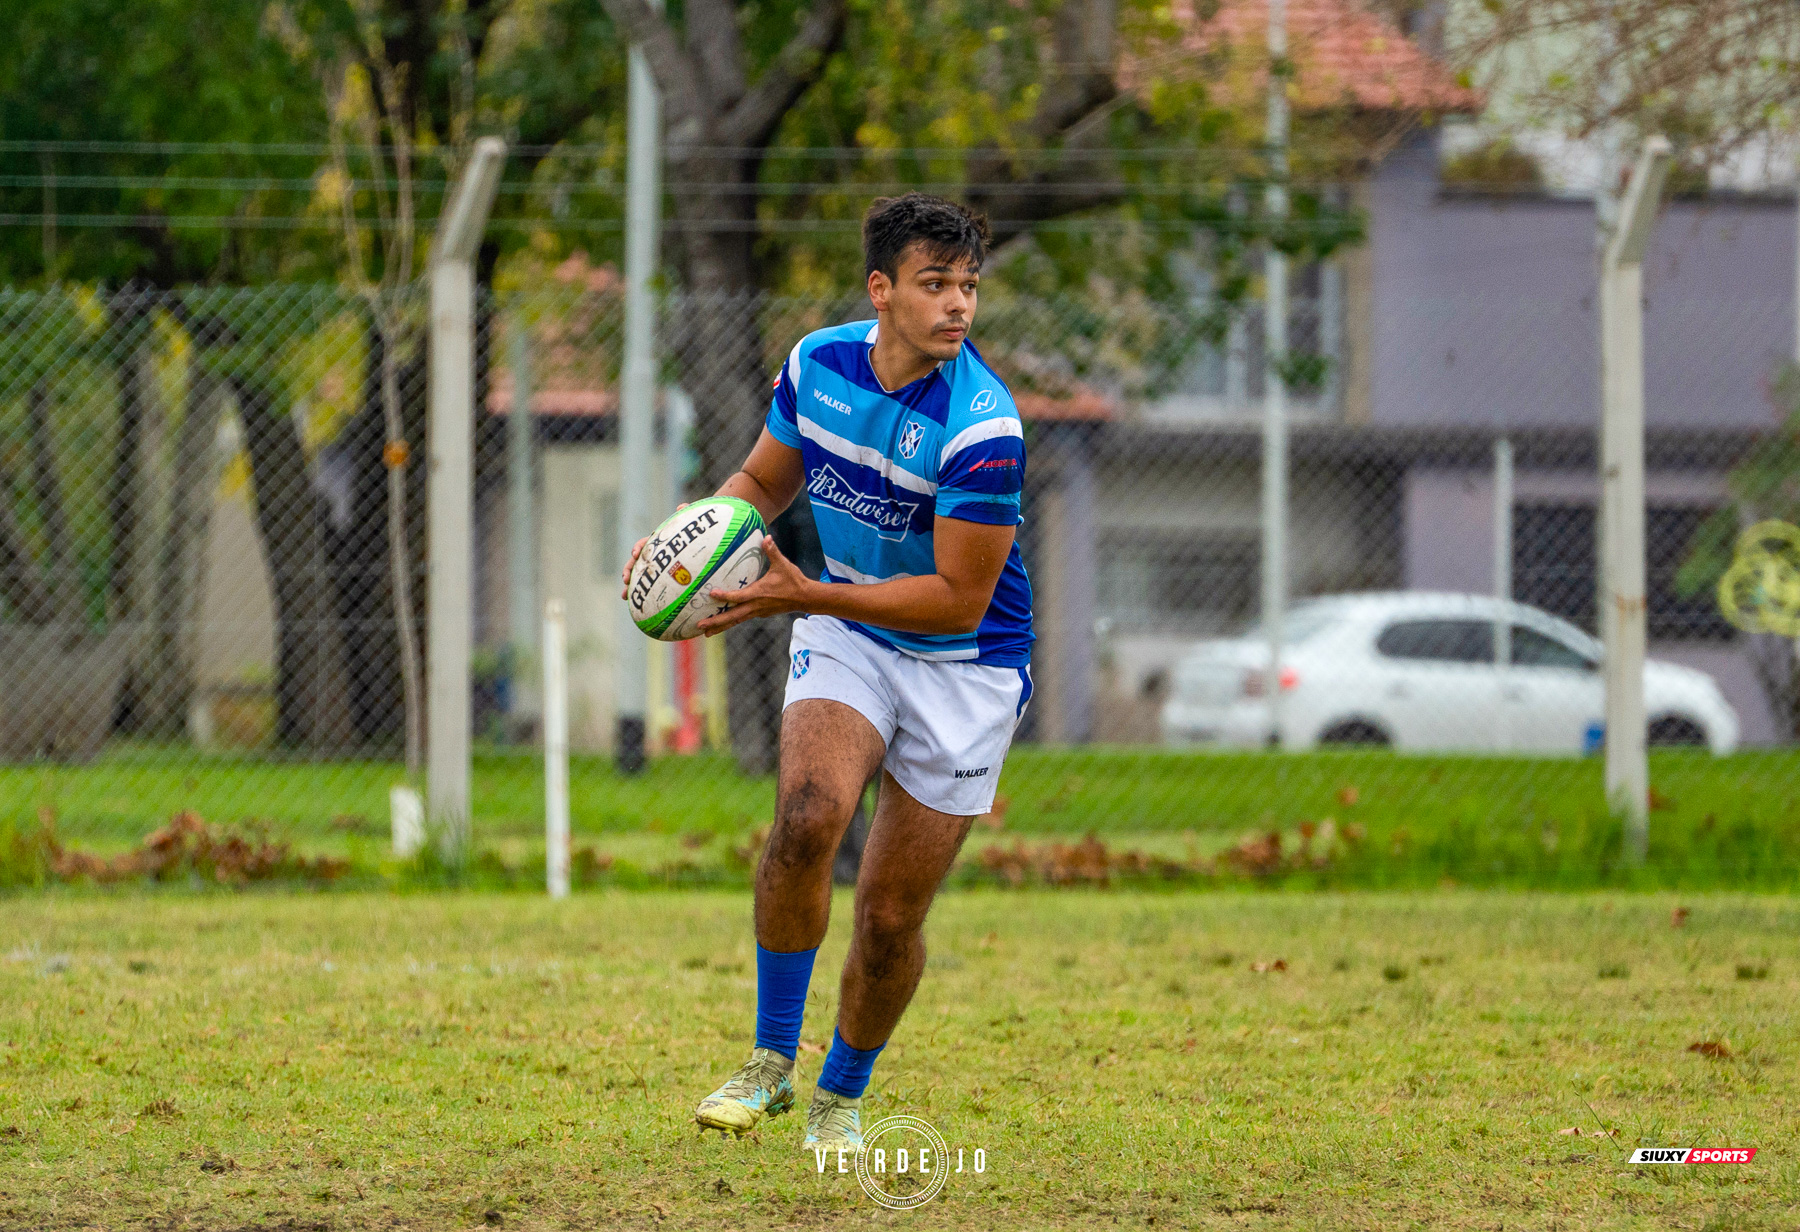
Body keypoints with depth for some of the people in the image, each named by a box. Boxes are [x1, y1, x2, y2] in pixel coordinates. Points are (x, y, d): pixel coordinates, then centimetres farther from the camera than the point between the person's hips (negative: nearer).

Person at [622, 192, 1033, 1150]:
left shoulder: (982, 427, -25)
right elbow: (764, 480, 12)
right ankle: (770, 1060, -12)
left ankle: (841, 1097, 27)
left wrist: (808, 596, -29)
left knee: (891, 917, 0)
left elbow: (959, 599, -24)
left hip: (966, 669, -3)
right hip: (845, 636, 3)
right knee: (807, 817, -26)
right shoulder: (818, 363, -8)